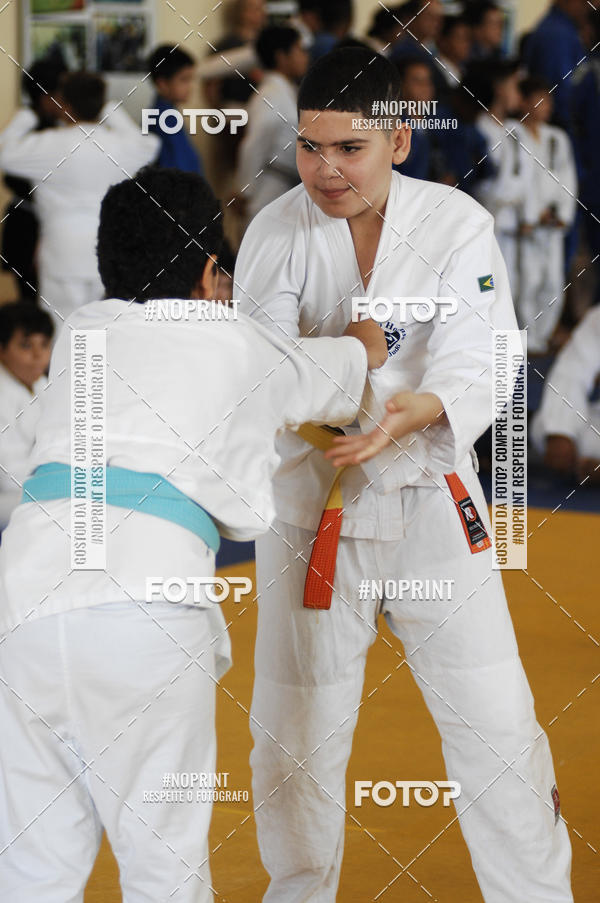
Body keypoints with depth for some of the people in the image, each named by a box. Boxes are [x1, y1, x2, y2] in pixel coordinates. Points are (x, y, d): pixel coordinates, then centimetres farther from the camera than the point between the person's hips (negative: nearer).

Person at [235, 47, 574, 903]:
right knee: (295, 736, 7)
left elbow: (476, 364, -20)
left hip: (431, 505, 0)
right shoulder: (278, 232, -8)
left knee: (495, 727, 2)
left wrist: (414, 411, -41)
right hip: (310, 509, 0)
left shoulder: (457, 226, -10)